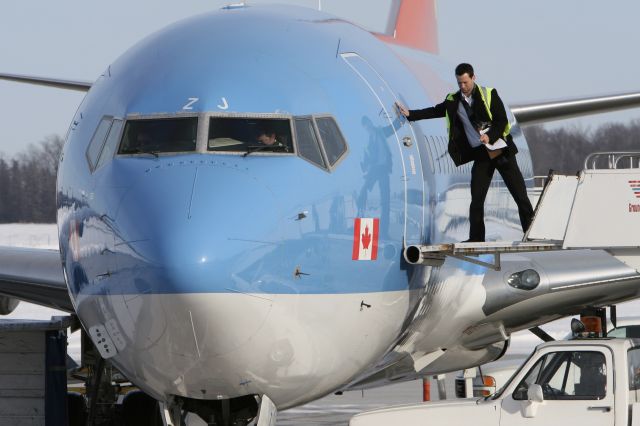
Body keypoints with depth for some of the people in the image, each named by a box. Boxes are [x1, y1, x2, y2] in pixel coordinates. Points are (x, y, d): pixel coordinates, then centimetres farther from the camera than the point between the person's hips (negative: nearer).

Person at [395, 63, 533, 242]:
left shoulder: (489, 95, -5)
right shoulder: (453, 101, 5)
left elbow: (502, 120, -7)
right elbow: (435, 111, 17)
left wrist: (490, 136, -22)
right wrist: (410, 114, 13)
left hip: (501, 149, -3)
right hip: (480, 154, 3)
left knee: (520, 194, -2)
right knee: (477, 198, -3)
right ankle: (476, 239, 3)